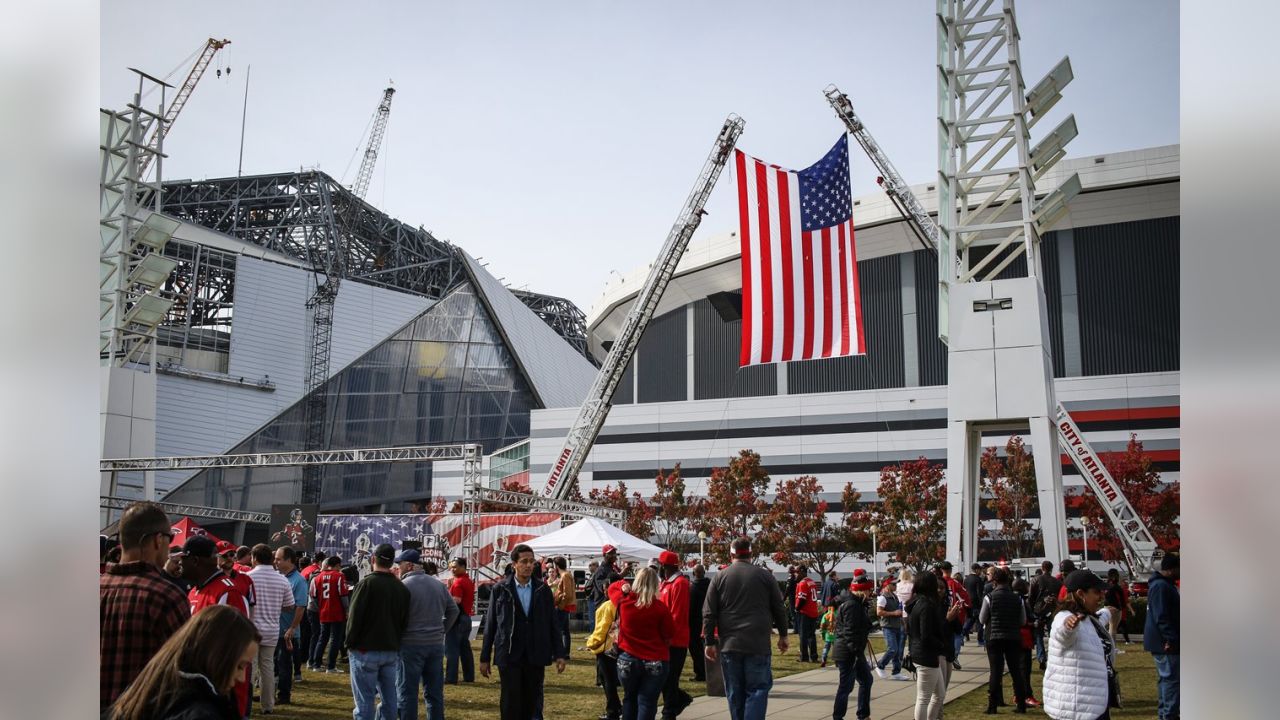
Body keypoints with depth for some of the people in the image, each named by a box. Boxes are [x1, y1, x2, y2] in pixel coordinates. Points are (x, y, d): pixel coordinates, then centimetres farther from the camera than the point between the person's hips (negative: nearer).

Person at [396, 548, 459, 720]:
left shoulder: (404, 585, -11)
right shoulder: (438, 584, 9)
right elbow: (453, 610, 13)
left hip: (411, 645, -6)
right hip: (436, 644, 6)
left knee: (407, 693, 1)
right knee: (435, 692, 12)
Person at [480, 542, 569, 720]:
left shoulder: (543, 590, 5)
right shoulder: (500, 589, 0)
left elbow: (552, 624, 6)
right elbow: (490, 624, 3)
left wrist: (559, 654, 1)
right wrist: (485, 657, 3)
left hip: (535, 657, 2)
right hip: (509, 657, -2)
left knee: (533, 705, 7)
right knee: (510, 705, 0)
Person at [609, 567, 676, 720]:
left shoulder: (623, 600, -6)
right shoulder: (660, 607, -13)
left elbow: (612, 588, 17)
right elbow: (670, 634, -4)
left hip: (627, 659, 2)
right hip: (655, 662, -2)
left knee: (630, 699, 20)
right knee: (647, 703, -1)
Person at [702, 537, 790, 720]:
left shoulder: (719, 578, 3)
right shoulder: (764, 575, 1)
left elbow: (709, 614, 1)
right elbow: (779, 608, 5)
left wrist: (709, 642, 6)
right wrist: (783, 635, 15)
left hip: (729, 645, 2)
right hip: (758, 645, -2)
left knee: (735, 693, 11)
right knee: (757, 690, 2)